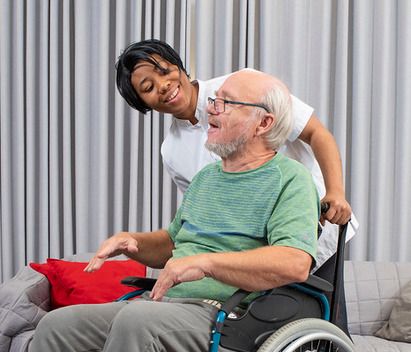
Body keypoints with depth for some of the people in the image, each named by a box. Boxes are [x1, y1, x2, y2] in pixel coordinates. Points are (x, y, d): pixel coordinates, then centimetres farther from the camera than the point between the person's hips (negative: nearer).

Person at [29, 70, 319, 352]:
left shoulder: (289, 179, -4)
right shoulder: (206, 177, 23)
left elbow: (296, 263, -20)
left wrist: (205, 262, -25)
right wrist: (130, 241, 11)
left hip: (218, 313, -7)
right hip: (159, 302, 7)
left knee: (136, 319, -35)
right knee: (57, 323, -11)